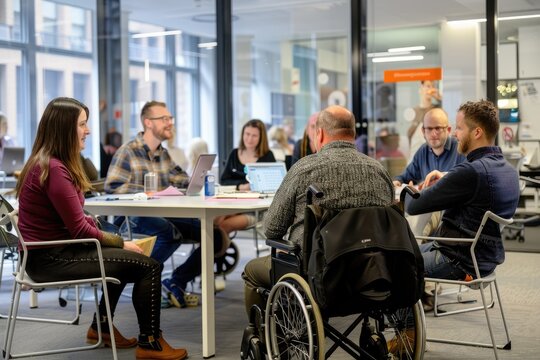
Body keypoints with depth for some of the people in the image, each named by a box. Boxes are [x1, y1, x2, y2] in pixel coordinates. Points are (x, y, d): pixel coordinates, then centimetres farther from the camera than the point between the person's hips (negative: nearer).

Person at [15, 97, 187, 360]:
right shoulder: (54, 169, -21)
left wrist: (117, 241, -1)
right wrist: (122, 243, -7)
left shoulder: (46, 162, 11)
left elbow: (76, 220, 11)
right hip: (51, 259, -11)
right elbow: (80, 229, -20)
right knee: (148, 266, -9)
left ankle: (101, 327, 32)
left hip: (50, 250, 11)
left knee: (127, 259, 27)